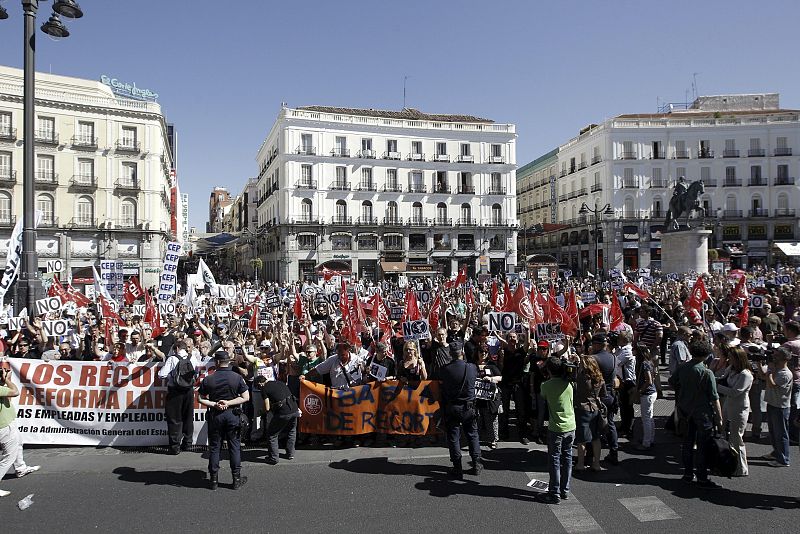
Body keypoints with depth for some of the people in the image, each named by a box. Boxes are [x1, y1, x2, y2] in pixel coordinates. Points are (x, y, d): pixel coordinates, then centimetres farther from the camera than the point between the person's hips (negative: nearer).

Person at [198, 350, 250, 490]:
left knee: (214, 447, 10)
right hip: (232, 414, 0)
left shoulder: (208, 379, -4)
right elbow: (246, 397, -8)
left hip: (215, 415, 1)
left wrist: (214, 404, -8)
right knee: (234, 446, 7)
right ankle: (237, 479, 12)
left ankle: (213, 479, 16)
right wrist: (228, 403, -10)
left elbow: (201, 399, -4)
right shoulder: (237, 377, -6)